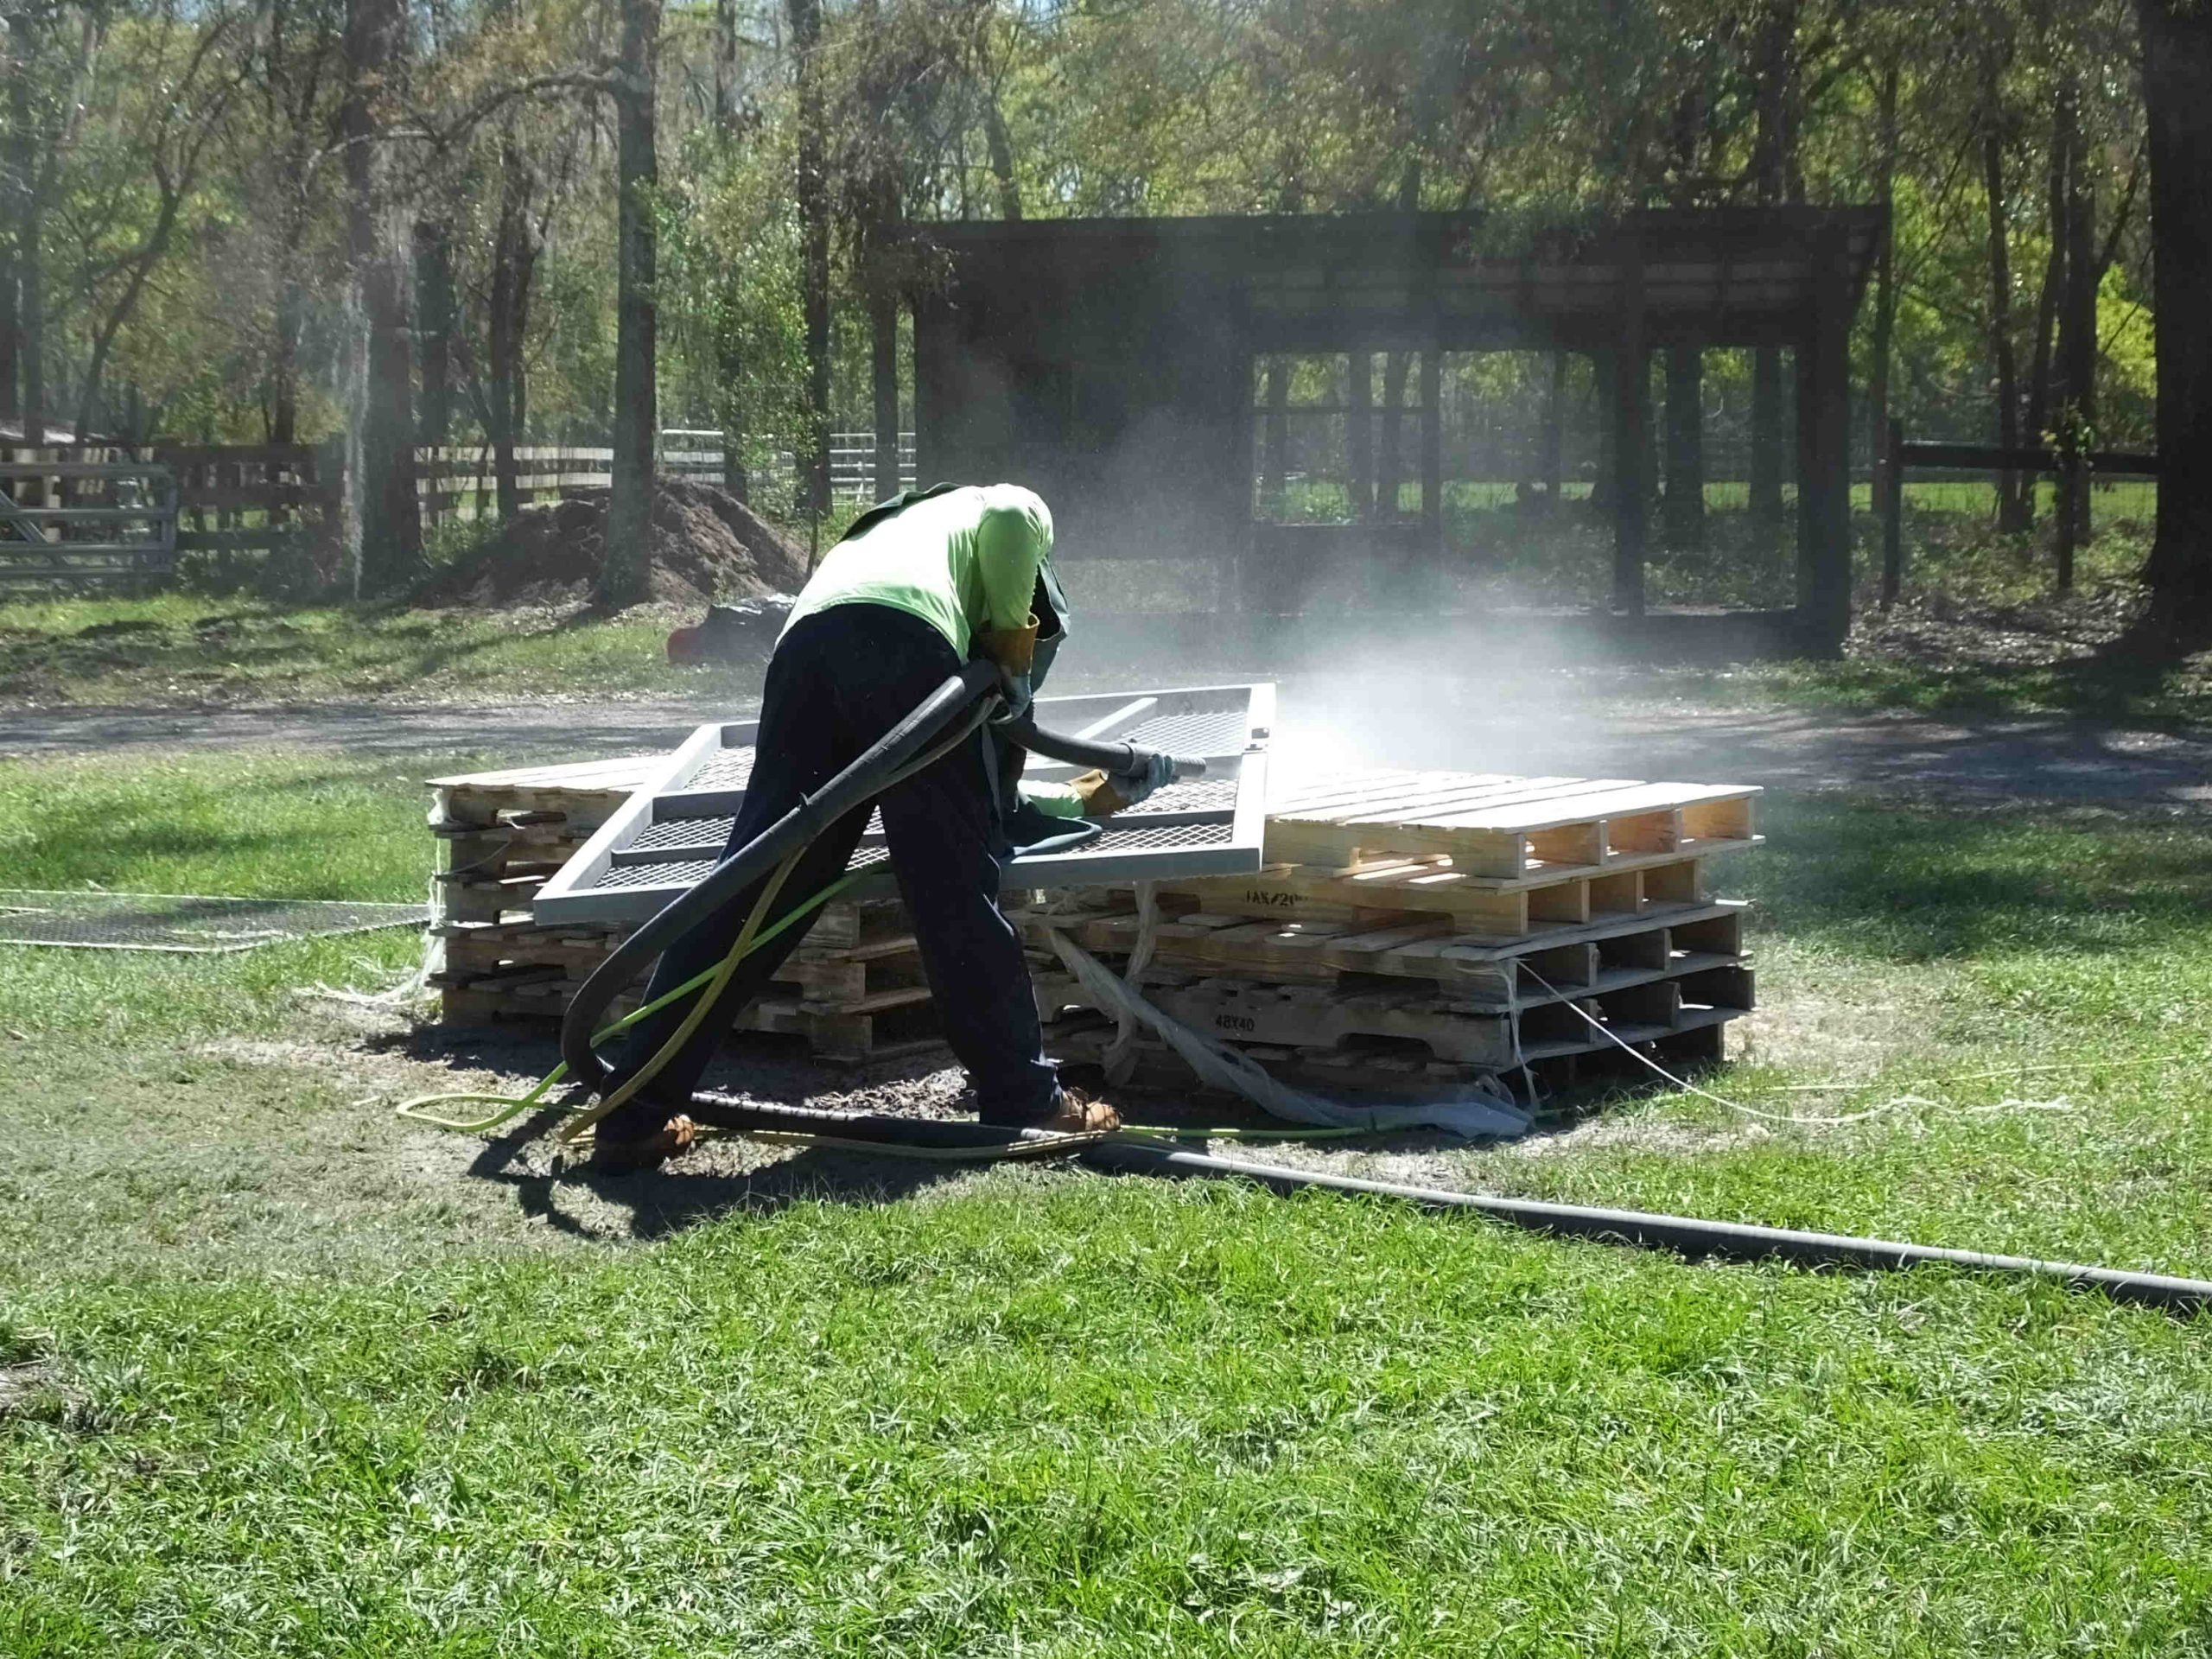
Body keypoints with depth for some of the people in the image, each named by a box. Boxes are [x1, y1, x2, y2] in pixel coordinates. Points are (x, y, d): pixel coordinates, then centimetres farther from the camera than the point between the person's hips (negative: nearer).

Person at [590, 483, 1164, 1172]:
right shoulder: (983, 512, 34)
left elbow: (984, 800, 49)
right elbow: (1012, 517, 2)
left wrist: (1075, 800, 62)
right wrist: (1008, 629, 17)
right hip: (901, 640, -6)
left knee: (749, 895, 4)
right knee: (958, 891, 2)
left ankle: (634, 1117, 2)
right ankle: (1024, 1101, 10)